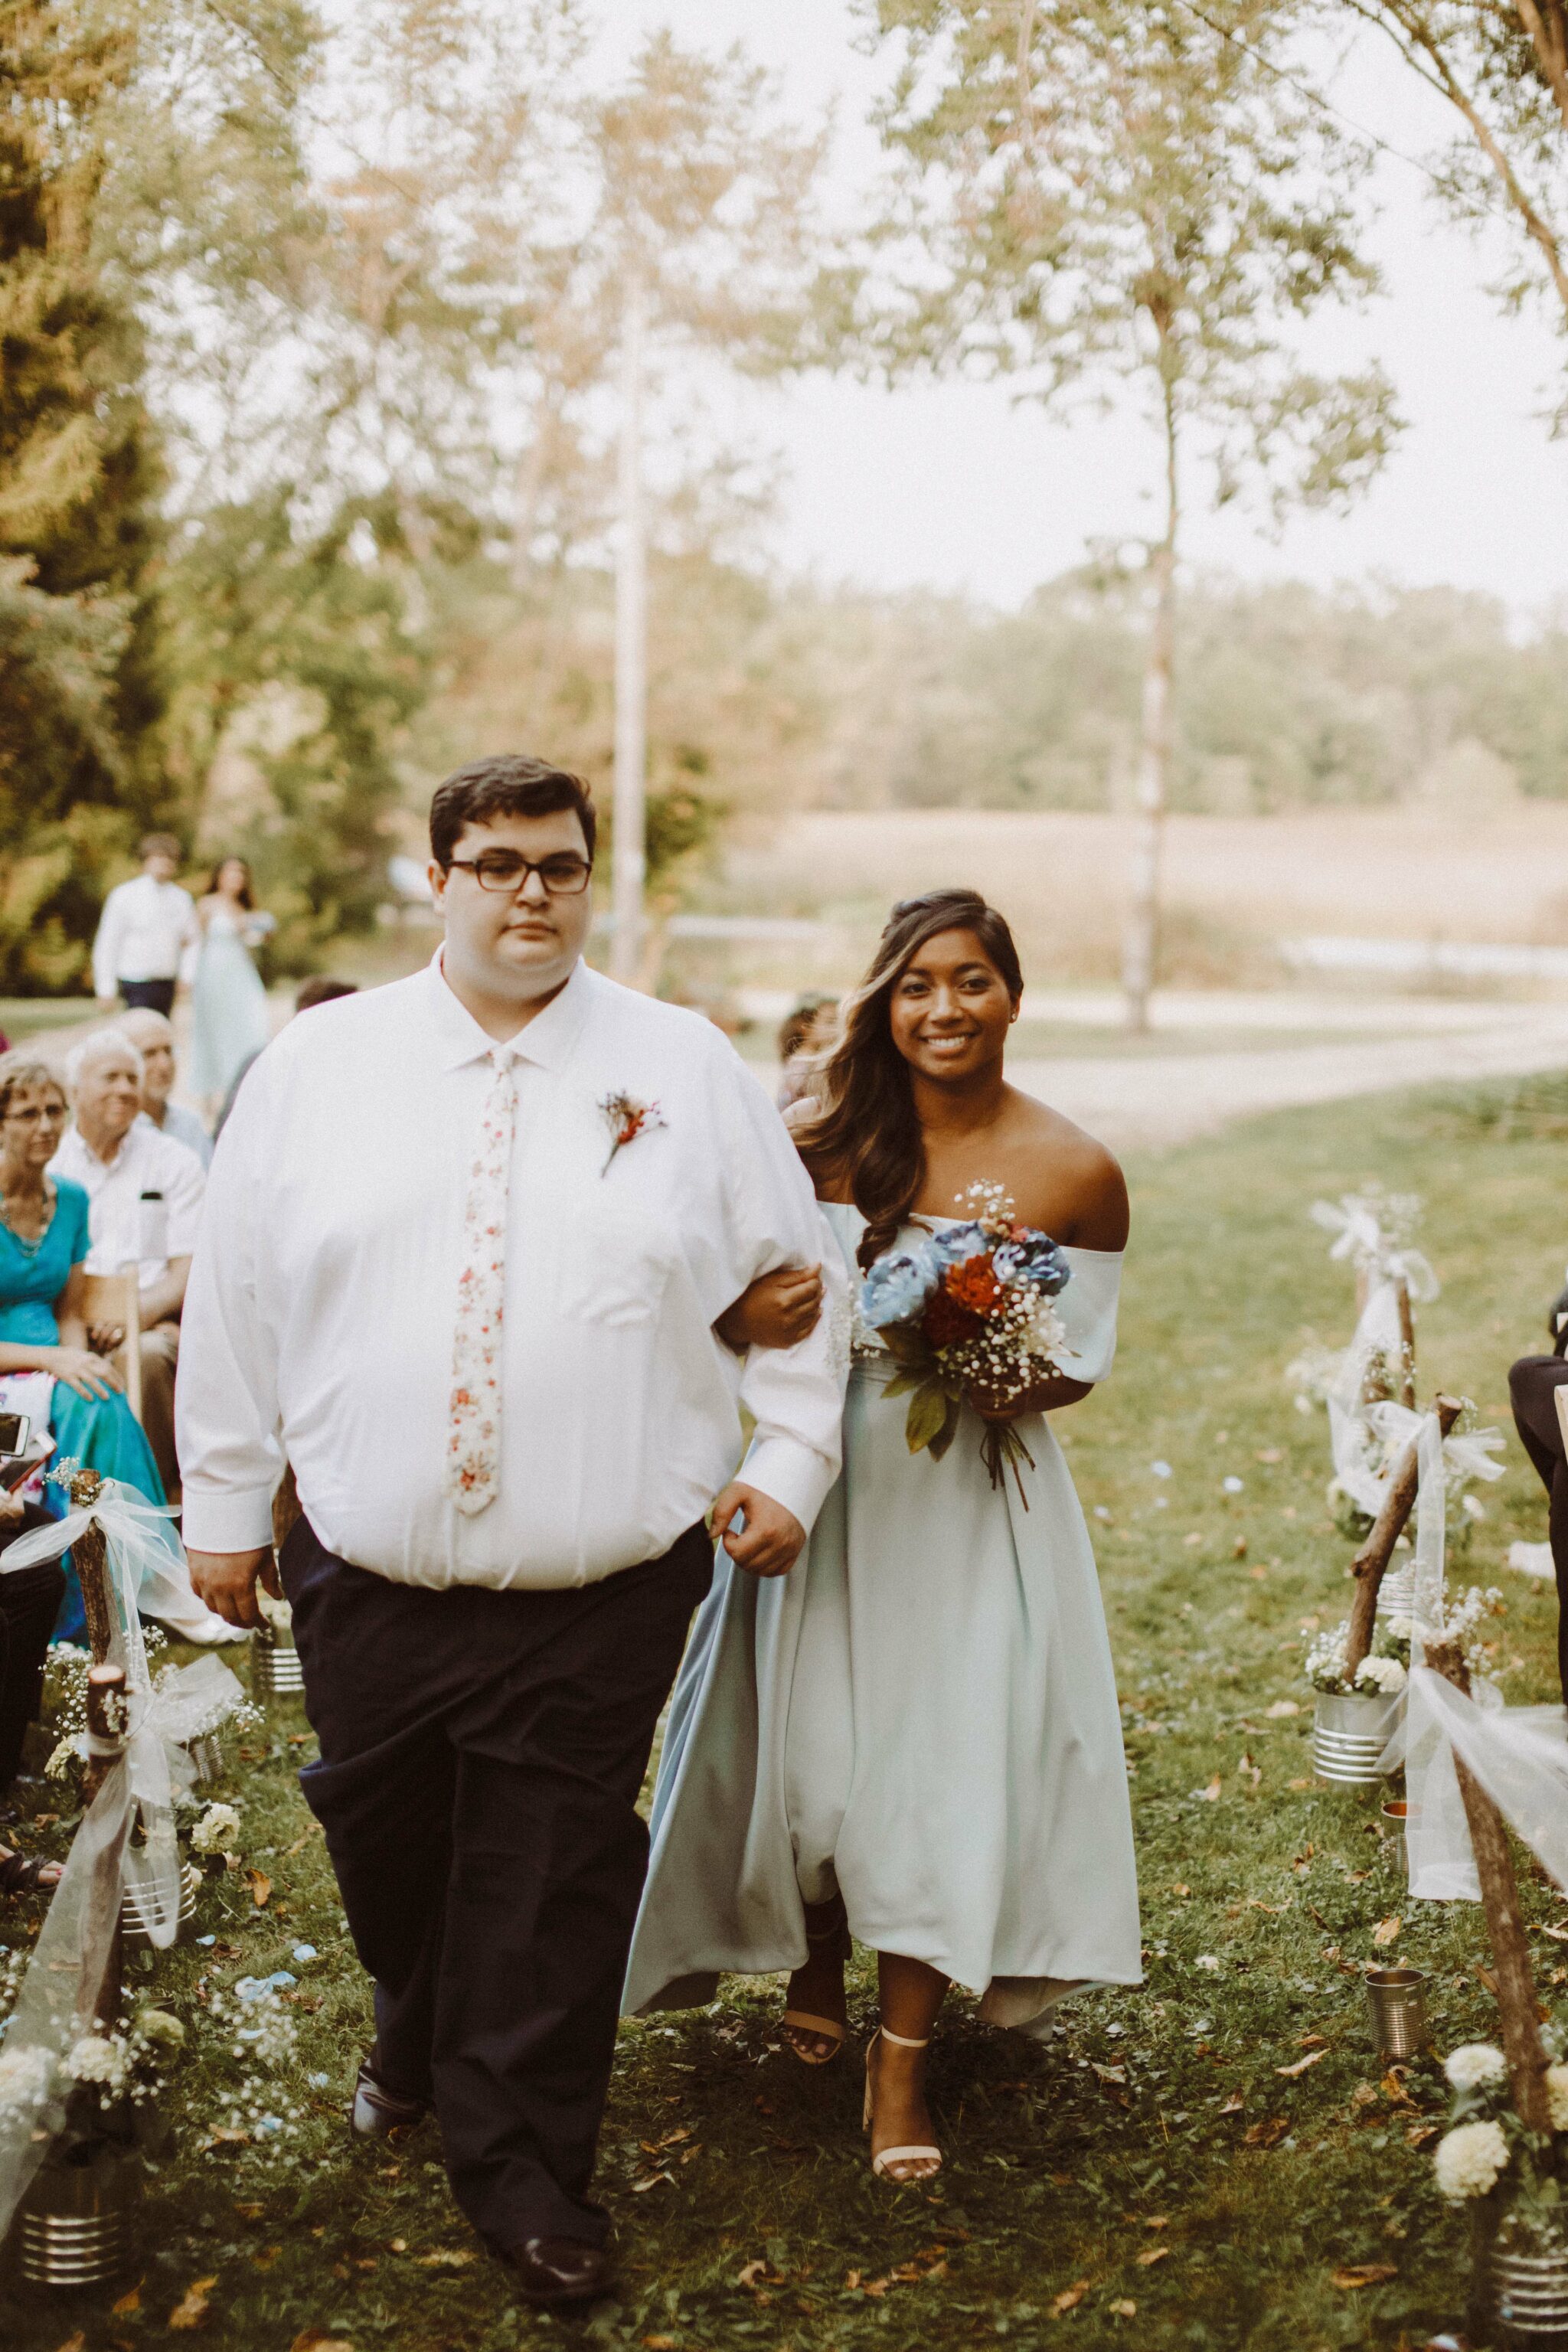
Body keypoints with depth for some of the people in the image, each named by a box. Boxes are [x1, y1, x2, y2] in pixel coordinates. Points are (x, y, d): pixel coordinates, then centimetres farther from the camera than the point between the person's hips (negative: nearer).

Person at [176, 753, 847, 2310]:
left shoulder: (687, 1070, 3)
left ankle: (521, 2165, 23)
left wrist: (794, 1454, 0)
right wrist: (224, 1500, 8)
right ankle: (419, 2038, 48)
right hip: (370, 1575, 2)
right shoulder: (317, 1064, 4)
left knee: (552, 1880, 4)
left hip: (603, 1586, -1)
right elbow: (235, 1296, 8)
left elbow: (789, 1278, 7)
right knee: (384, 1847, 16)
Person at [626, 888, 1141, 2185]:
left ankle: (903, 2057, 12)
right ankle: (816, 1959, 37)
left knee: (951, 1762, -3)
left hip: (983, 1499, -1)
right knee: (813, 1744, 6)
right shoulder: (826, 1144, -2)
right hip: (833, 1481, 1)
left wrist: (1019, 1386, -18)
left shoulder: (1077, 1173, -5)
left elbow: (1089, 1352, 2)